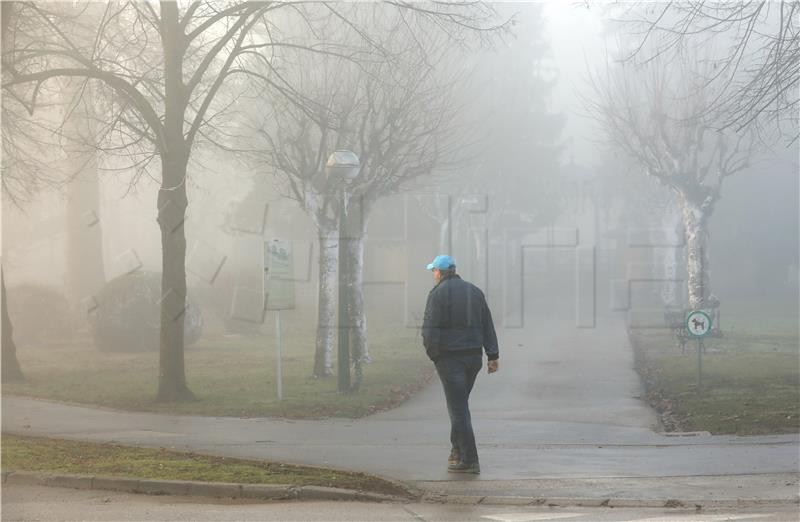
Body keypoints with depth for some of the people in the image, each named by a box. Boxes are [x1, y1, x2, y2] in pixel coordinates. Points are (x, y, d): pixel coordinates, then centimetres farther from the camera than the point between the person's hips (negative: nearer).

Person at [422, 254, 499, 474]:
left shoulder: (438, 293, -8)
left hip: (450, 357, -6)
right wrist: (493, 356, 6)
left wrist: (433, 353, -2)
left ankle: (469, 460, -9)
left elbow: (430, 330, -15)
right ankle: (457, 451, 22)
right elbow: (488, 326, 8)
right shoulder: (474, 291, 11)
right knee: (460, 404, 21)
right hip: (474, 357, 6)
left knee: (458, 408, -5)